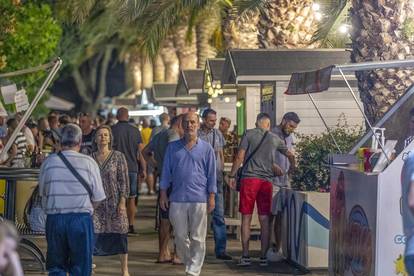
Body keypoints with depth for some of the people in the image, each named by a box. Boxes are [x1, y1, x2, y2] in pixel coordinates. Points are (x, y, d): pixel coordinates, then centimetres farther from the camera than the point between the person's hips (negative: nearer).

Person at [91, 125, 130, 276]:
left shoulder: (118, 157, 0)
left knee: (120, 235, 2)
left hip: (114, 202, -2)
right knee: (93, 234, -7)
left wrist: (122, 202, -9)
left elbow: (124, 181, -2)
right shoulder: (90, 158, 7)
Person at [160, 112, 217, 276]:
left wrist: (212, 197, -1)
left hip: (199, 200, -2)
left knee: (198, 238, -2)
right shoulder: (173, 147, 9)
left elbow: (211, 175, 5)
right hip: (177, 199, 2)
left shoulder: (206, 149, 5)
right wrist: (163, 194, 6)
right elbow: (166, 172, 12)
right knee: (180, 237, 7)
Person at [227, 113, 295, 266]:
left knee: (246, 218, 2)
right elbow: (290, 156, 24)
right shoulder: (275, 139, 12)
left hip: (249, 179, -2)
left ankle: (245, 256, -1)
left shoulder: (249, 134, 2)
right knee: (264, 220, 6)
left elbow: (240, 157, -4)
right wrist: (292, 170, 42)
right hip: (266, 181, 2)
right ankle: (264, 257, 7)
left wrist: (232, 175, 2)